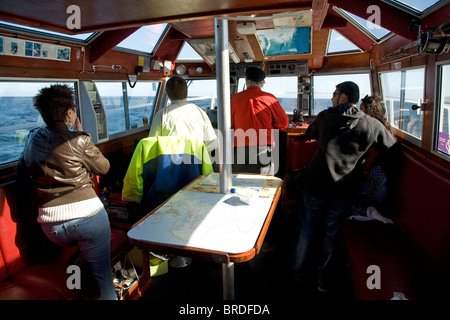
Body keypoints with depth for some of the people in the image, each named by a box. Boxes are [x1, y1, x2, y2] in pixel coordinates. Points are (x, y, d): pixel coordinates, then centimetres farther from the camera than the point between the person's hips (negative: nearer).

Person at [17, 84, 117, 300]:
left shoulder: (32, 139, 5)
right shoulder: (78, 140, -12)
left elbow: (22, 172, 18)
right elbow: (103, 168, 2)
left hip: (50, 225, 5)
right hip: (87, 215, -5)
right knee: (103, 275, 7)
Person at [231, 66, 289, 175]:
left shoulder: (235, 98, 3)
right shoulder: (269, 98, -2)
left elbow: (230, 124, 12)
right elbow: (283, 123, 6)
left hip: (240, 149, 2)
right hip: (263, 148, -1)